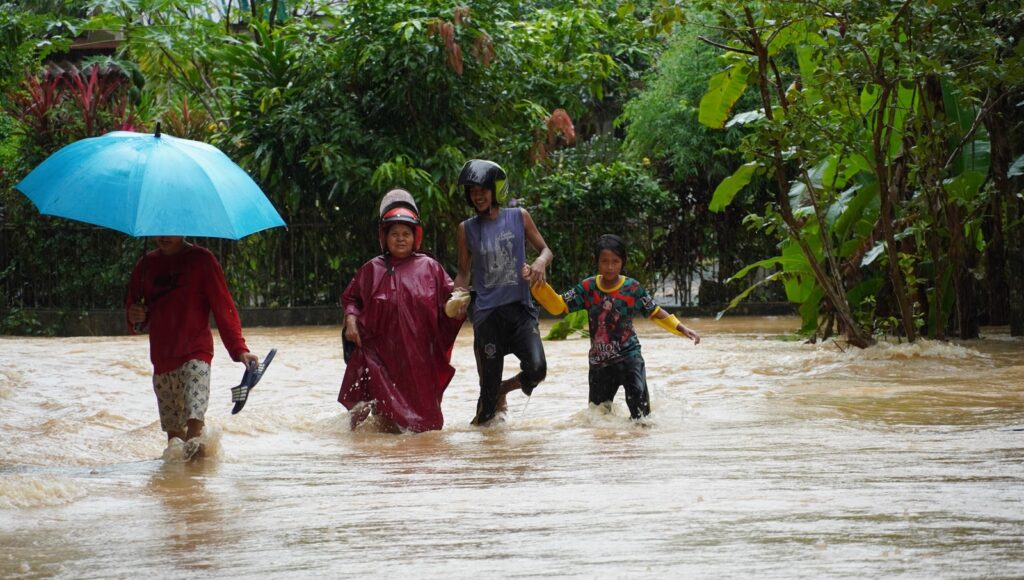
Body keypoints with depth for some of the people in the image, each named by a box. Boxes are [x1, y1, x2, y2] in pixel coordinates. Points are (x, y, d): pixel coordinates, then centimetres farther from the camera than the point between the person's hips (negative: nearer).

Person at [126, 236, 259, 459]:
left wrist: (239, 349, -15)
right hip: (162, 357, 5)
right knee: (172, 427, 6)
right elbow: (133, 303, 23)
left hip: (195, 352, -5)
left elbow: (223, 307, -5)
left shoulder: (201, 260, -2)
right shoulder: (147, 264, 12)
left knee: (194, 411, -23)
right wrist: (135, 317, -3)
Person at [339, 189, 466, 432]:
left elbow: (449, 293, 7)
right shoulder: (372, 269, 9)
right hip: (380, 351, -1)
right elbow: (350, 297, 15)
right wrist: (351, 319, -2)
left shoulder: (429, 267, 7)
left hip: (418, 353, 1)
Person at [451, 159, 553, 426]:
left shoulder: (519, 217, 5)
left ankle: (503, 389, 15)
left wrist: (540, 262, -12)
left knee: (536, 369, -16)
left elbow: (546, 250, 11)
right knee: (489, 382, -2)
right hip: (486, 311, 0)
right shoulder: (467, 229, 6)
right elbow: (463, 273, 13)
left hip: (520, 306, 0)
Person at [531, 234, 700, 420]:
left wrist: (682, 329, -1)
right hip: (599, 361, 3)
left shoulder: (632, 288, -6)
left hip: (629, 356, -3)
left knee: (639, 407, -20)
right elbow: (558, 306, -1)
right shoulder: (588, 288, -2)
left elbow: (655, 313, 5)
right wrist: (540, 285, -14)